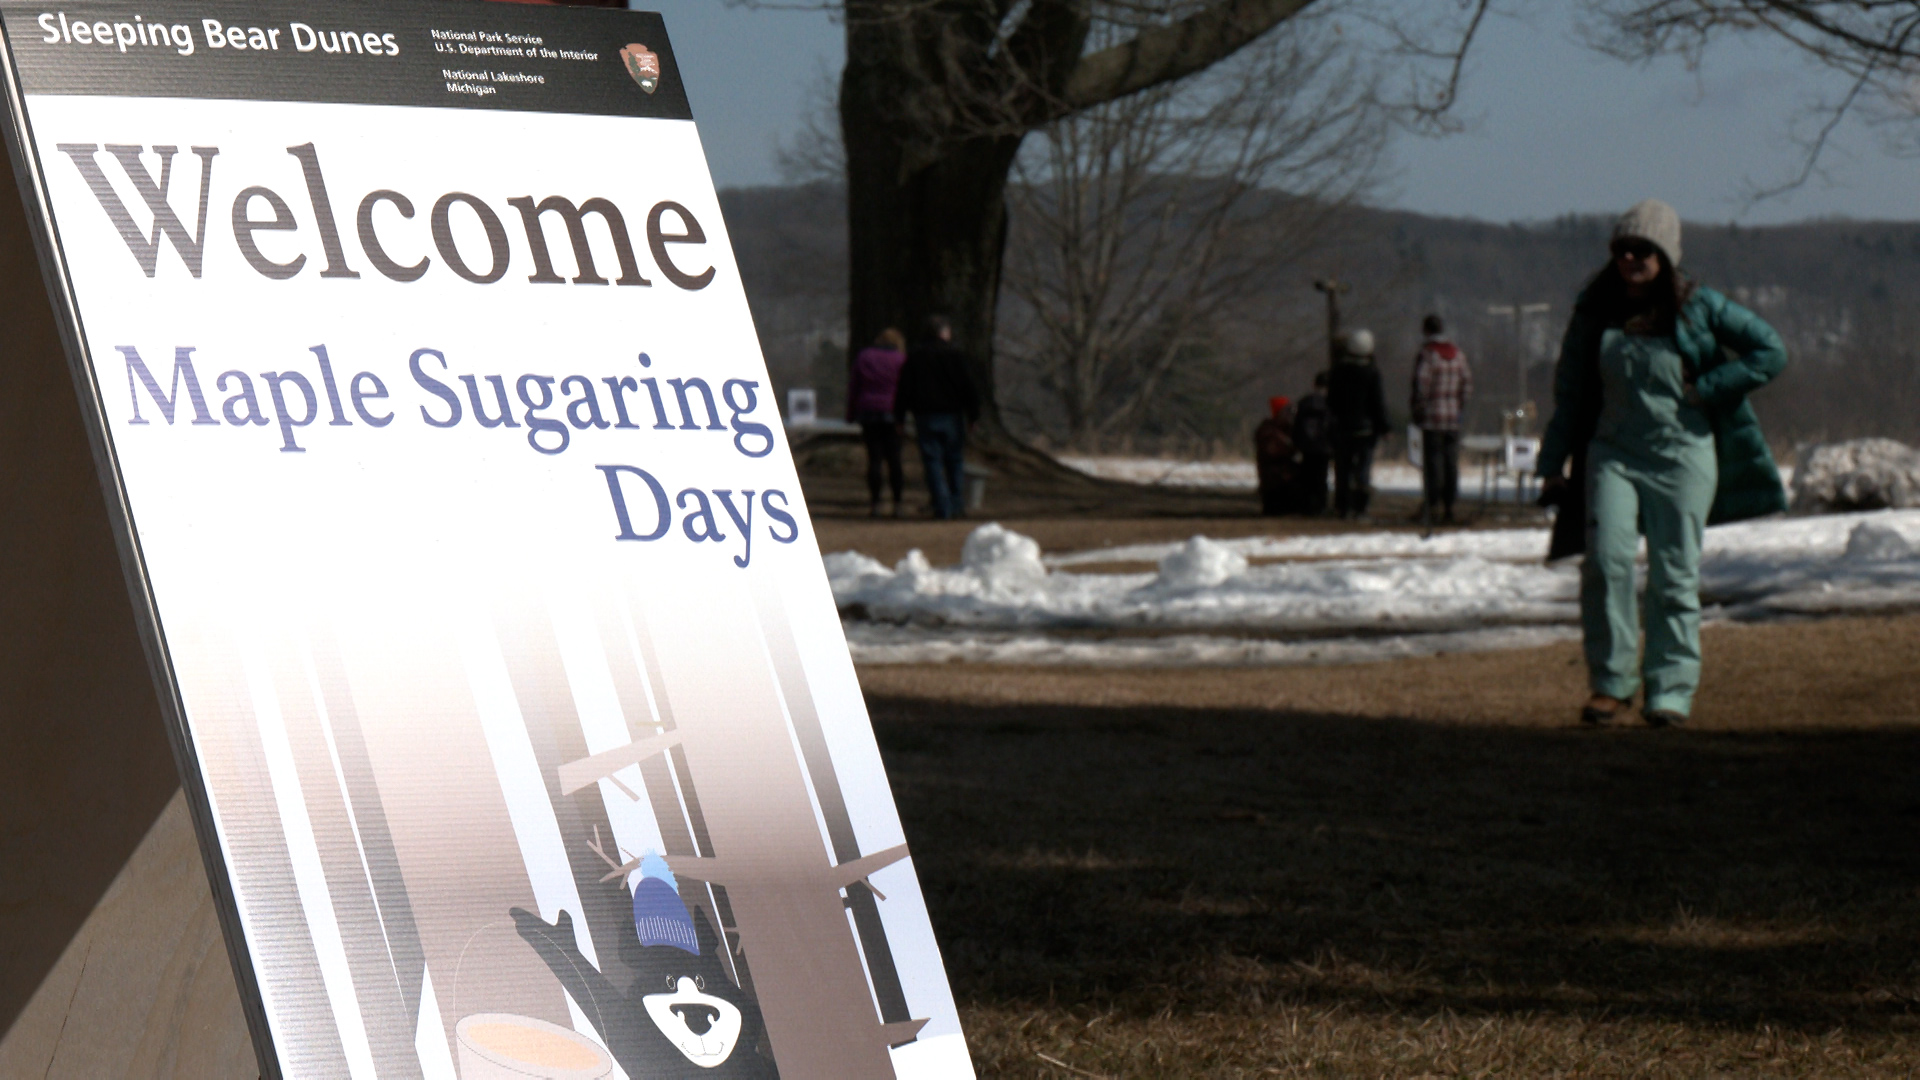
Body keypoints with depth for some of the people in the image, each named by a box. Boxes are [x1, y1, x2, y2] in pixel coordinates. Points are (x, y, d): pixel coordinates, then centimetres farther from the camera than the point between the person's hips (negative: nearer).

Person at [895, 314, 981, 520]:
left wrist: (899, 416, 10)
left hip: (924, 417, 1)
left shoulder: (914, 355, 5)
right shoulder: (955, 354, -3)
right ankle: (958, 506, 2)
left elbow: (904, 387, 6)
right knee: (955, 461, 8)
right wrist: (973, 414, 0)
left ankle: (942, 508, -7)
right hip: (952, 416, -1)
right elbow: (966, 386, -4)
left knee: (933, 463, 0)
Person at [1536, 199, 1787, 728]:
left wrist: (1708, 389, -8)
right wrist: (1553, 464, 12)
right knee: (1605, 560, -15)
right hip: (1613, 453, 2)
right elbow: (1570, 391, 15)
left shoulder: (1699, 308, -2)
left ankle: (1671, 690, 6)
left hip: (1682, 456, -2)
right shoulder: (1596, 311, 7)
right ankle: (1611, 679, -5)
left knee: (1674, 575, -2)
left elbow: (1770, 351, -1)